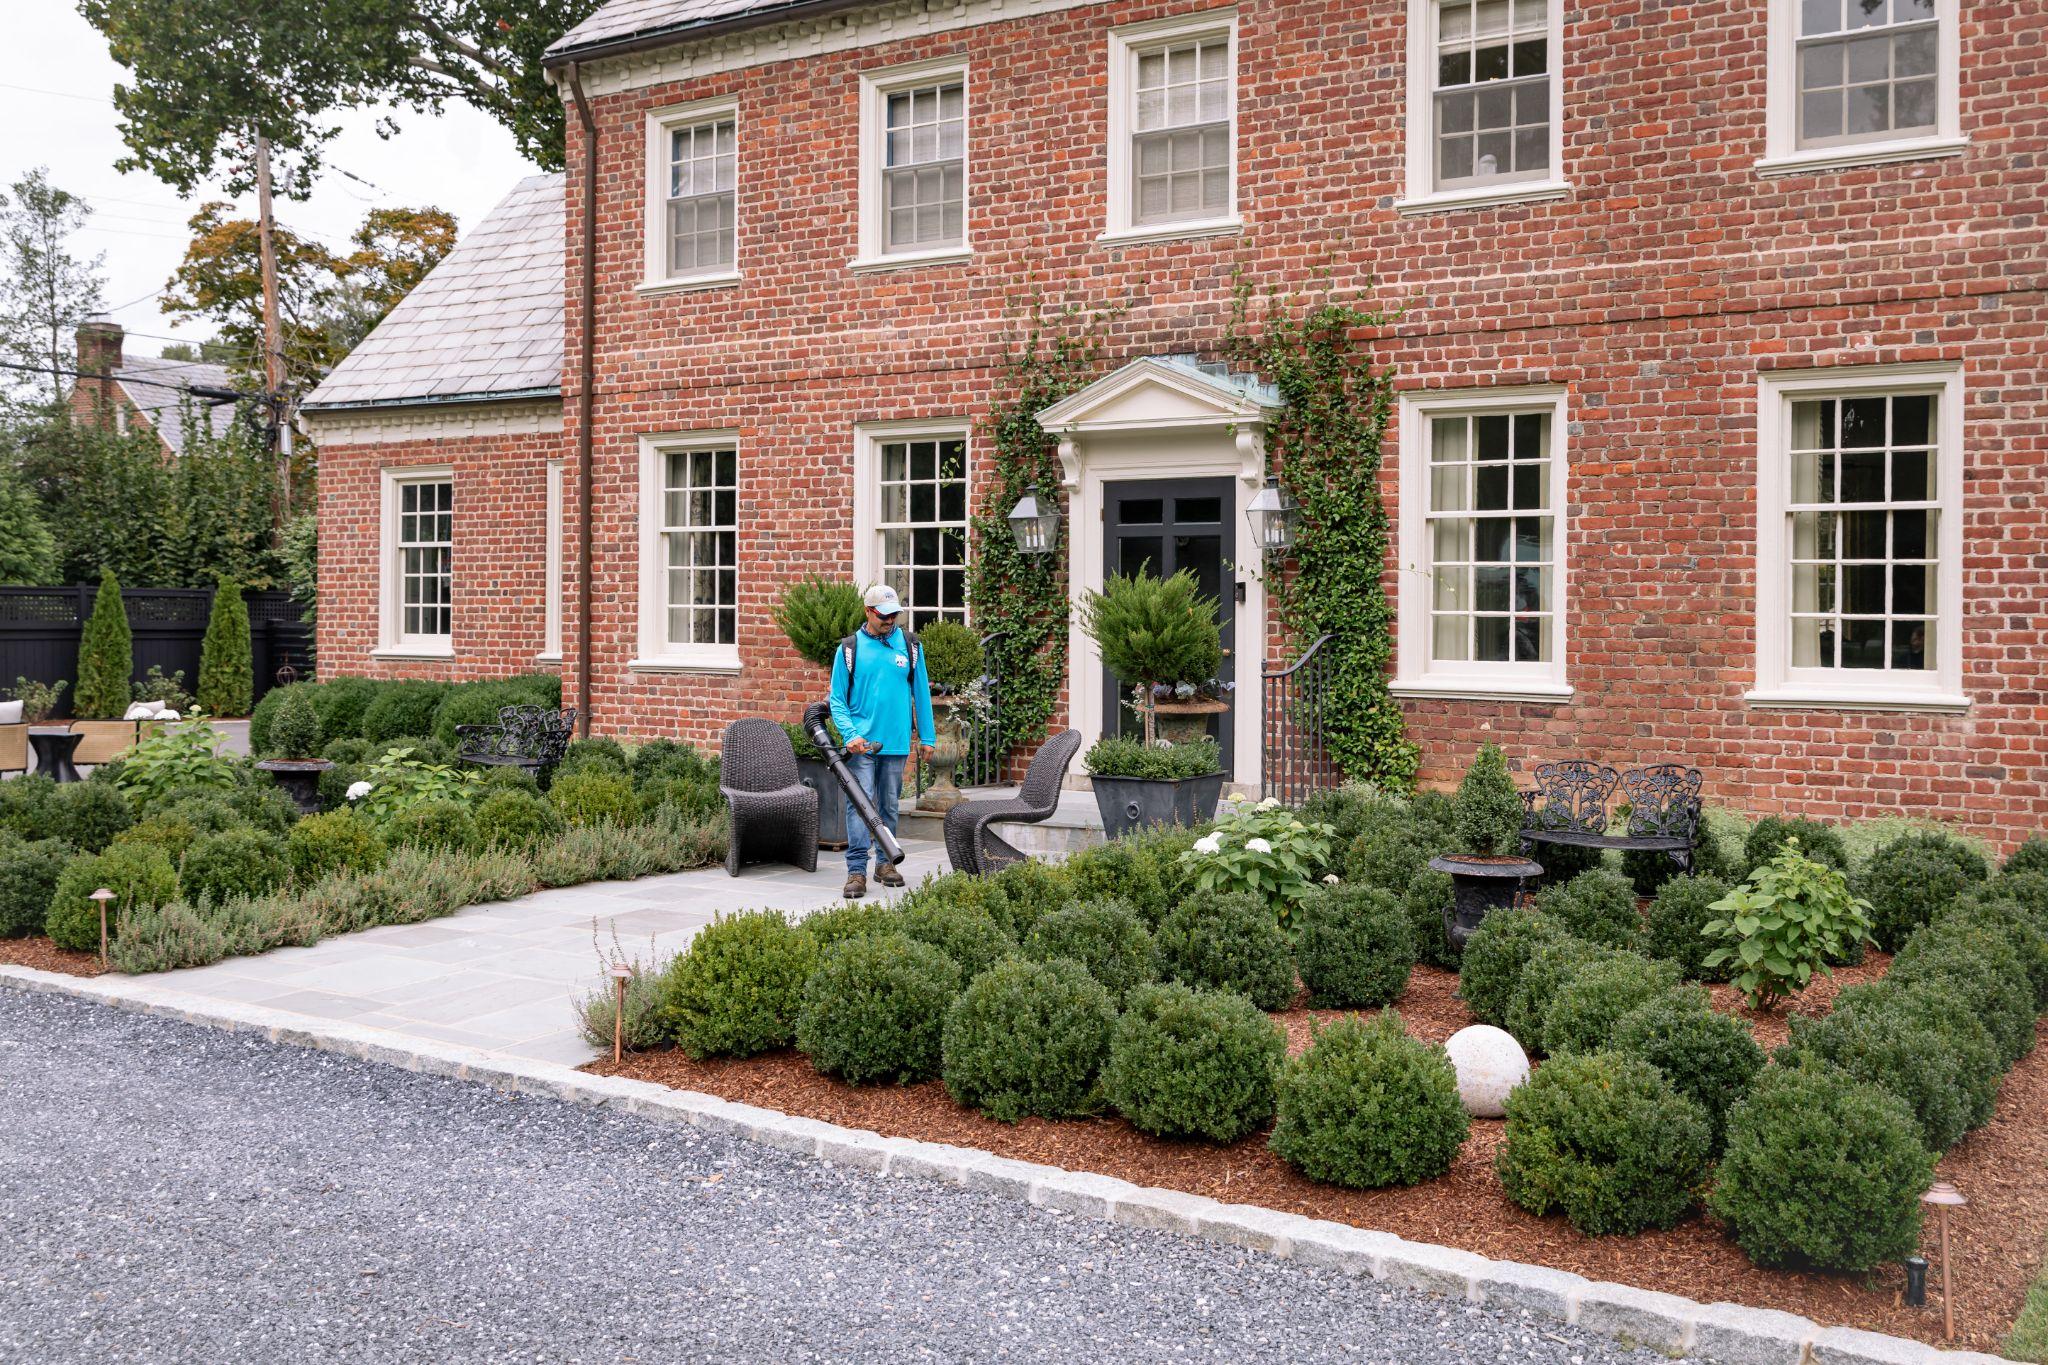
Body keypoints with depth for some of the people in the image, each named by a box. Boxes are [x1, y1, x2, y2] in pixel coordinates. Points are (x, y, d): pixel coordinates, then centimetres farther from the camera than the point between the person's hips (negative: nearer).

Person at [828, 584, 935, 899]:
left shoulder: (910, 645, 6)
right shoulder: (850, 648, 0)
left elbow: (921, 693, 10)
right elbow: (837, 699, 1)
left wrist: (927, 737, 7)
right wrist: (850, 735, -14)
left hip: (897, 743, 2)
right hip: (861, 743, -2)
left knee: (889, 805, 12)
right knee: (859, 804, -9)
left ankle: (886, 863, 23)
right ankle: (857, 870, -9)